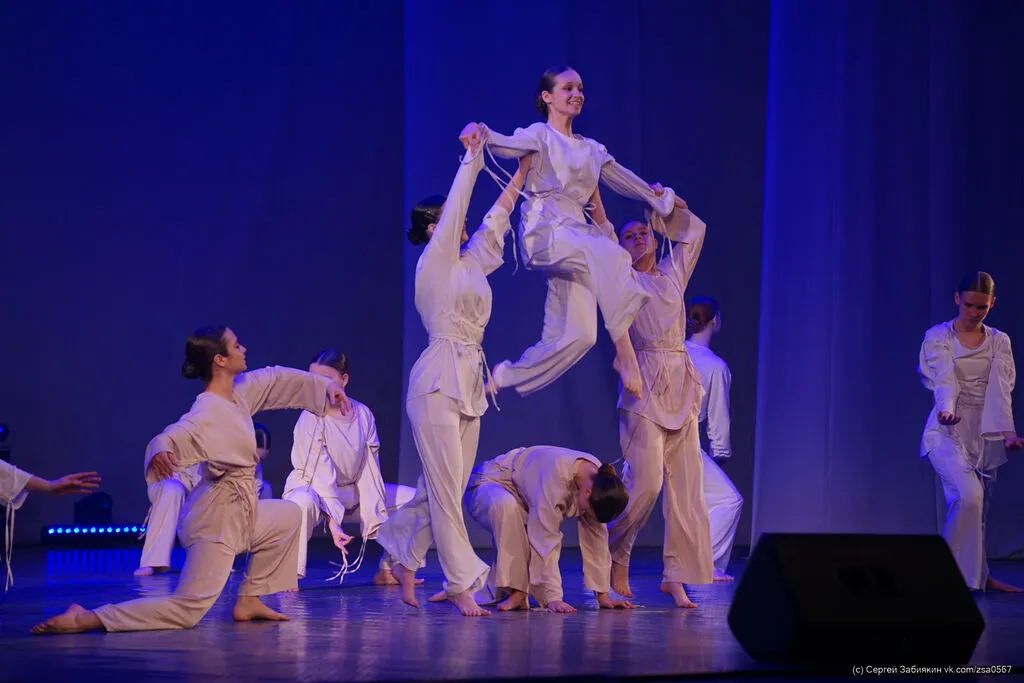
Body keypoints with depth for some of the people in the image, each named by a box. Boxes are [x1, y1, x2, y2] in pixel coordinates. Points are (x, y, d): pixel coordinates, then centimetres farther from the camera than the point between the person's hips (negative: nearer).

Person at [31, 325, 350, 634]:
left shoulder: (241, 390, 4)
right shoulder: (207, 412, -22)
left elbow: (276, 379, 20)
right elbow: (173, 436, -37)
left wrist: (325, 386, 24)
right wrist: (160, 452, -60)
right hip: (217, 516, -9)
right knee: (188, 609, -18)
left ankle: (248, 600, 23)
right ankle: (86, 619, -24)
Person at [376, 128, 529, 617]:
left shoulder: (470, 265, 17)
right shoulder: (433, 263, -3)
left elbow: (495, 221, 25)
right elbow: (455, 206, -8)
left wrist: (521, 174, 26)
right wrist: (472, 156, -5)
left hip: (469, 383, 8)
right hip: (437, 380, -8)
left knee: (445, 487, 8)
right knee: (444, 487, -6)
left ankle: (405, 559, 24)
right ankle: (460, 585, -6)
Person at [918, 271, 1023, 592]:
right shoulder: (938, 337, -1)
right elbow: (944, 379, -17)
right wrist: (946, 409, -38)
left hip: (984, 432, 4)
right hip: (949, 430, -4)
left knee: (978, 507, 6)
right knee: (969, 495, -23)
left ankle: (977, 575, 18)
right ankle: (952, 571, -13)